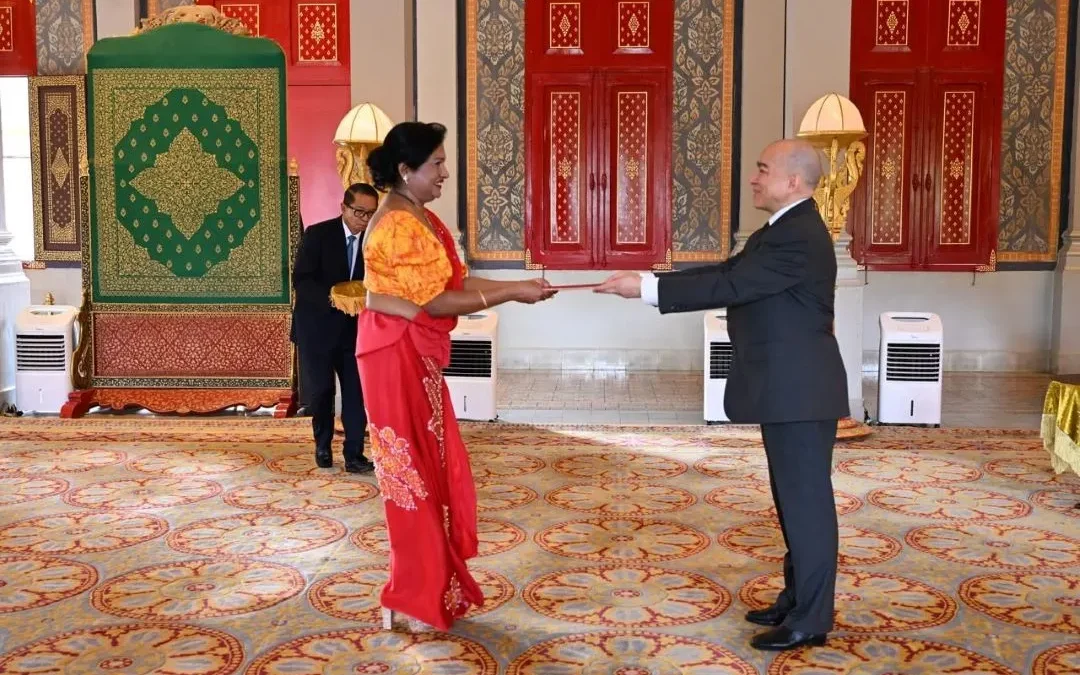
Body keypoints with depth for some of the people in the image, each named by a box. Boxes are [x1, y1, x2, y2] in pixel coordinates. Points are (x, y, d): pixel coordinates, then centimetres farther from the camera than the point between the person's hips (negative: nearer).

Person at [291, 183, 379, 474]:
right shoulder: (317, 234, -10)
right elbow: (300, 280, -16)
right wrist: (332, 296, -33)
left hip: (355, 327, 2)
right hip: (317, 325, -2)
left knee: (356, 391, -2)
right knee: (319, 389, 5)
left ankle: (354, 454, 5)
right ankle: (323, 444, 29)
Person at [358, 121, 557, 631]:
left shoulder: (420, 218, 13)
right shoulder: (397, 226, -19)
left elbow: (455, 282, 11)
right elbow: (434, 301, -21)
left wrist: (517, 286, 2)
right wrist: (510, 295, -17)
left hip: (418, 354, 10)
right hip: (398, 356, -10)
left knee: (433, 467, 15)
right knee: (415, 473, -1)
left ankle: (430, 584, 28)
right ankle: (413, 598, 11)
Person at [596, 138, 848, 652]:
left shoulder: (800, 237, -20)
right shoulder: (783, 230, 15)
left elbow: (731, 287, -24)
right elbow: (728, 272, 11)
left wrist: (647, 288, -21)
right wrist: (649, 281, 1)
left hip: (800, 391, -11)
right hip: (786, 388, 11)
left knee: (806, 500, -2)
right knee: (794, 497, 17)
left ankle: (811, 620, 8)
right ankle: (798, 600, 28)